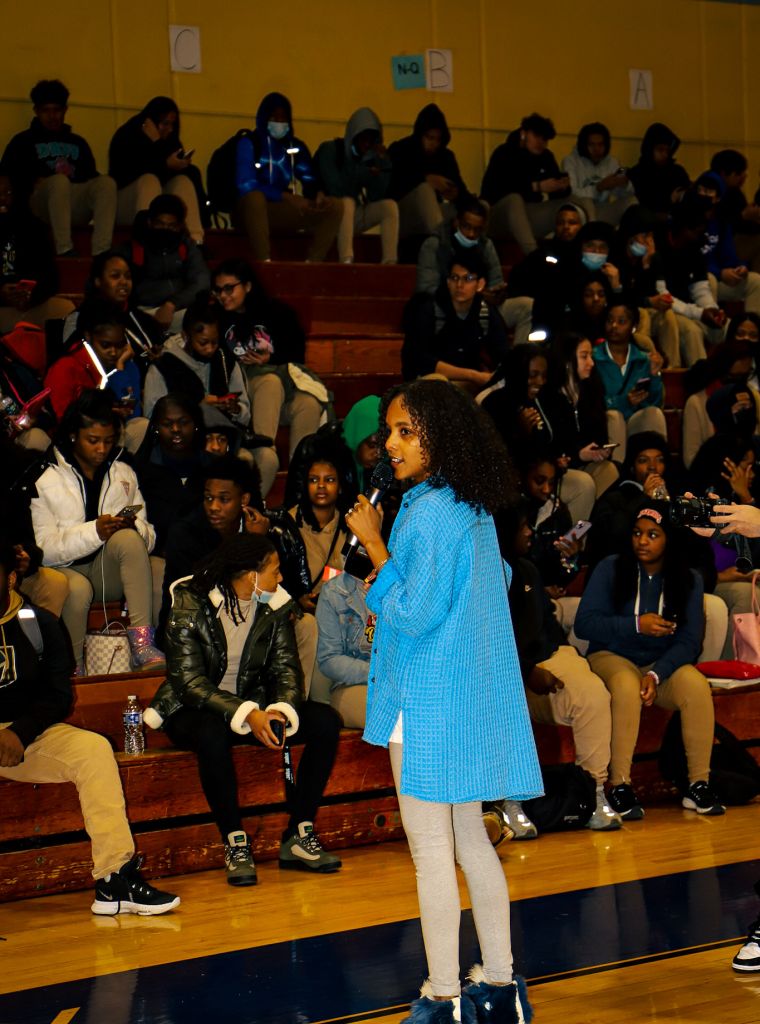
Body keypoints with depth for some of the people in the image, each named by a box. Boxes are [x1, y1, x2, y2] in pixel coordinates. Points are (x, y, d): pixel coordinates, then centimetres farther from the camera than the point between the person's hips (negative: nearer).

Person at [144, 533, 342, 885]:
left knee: (325, 721, -16)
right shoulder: (190, 607, -18)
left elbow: (286, 668, -4)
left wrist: (281, 710, -26)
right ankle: (235, 843, -26)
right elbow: (190, 683, -23)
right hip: (192, 711, -5)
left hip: (253, 706, 5)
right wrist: (246, 715, -35)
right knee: (212, 734, -41)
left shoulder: (275, 605, -2)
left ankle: (298, 836, -14)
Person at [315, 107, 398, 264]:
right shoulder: (330, 150, -8)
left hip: (355, 215, 5)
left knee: (389, 206, -15)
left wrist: (383, 162, -14)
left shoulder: (370, 157, 5)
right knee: (347, 202, -35)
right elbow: (336, 188, -21)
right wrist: (364, 174, -11)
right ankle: (346, 261, -51)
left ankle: (389, 262, -32)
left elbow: (378, 195, -7)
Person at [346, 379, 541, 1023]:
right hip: (475, 693, 9)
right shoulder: (475, 509, 10)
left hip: (429, 702, -9)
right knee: (470, 838, 16)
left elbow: (415, 613, -20)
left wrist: (374, 545, -15)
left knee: (430, 848, -3)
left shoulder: (428, 512, -18)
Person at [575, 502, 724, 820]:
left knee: (697, 685, -30)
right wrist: (636, 625, -21)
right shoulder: (610, 569, -3)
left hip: (664, 664, 2)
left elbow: (689, 642, -5)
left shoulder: (688, 580, 2)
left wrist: (656, 674, -22)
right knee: (627, 685, -37)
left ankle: (698, 785, -22)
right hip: (611, 657, -2)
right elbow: (584, 624, -11)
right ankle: (619, 786, -33)